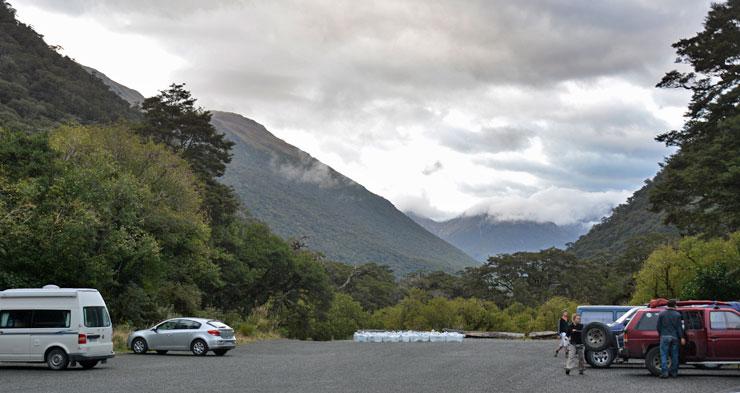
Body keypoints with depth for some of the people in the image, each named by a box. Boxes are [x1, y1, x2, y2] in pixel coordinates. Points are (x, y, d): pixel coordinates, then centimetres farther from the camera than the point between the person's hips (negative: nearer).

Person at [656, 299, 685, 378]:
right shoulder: (677, 314, 2)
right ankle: (674, 372, 14)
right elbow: (679, 327, -1)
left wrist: (660, 334, 19)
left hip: (665, 336, -1)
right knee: (674, 355, 10)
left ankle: (664, 372, -10)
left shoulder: (661, 314, 2)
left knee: (664, 355, -2)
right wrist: (682, 337, 1)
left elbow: (658, 326, 5)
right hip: (675, 337, 1)